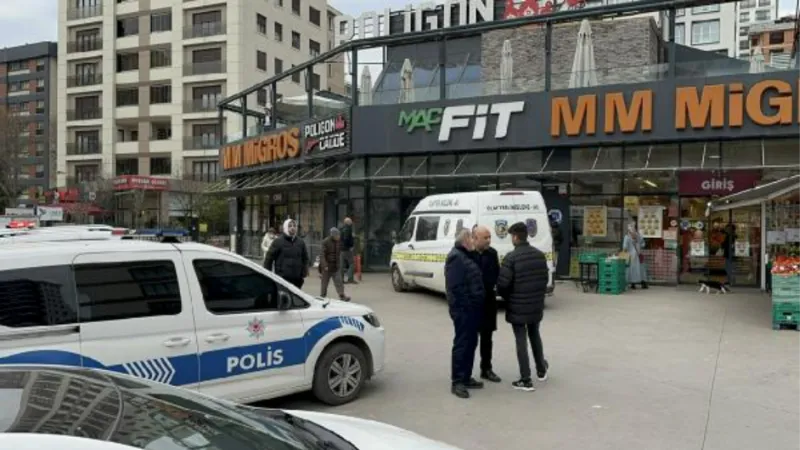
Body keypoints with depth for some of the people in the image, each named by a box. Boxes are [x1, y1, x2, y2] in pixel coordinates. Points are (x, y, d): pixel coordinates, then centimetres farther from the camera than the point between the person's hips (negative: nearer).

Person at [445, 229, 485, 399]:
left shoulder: (467, 256, 18)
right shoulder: (456, 258, -15)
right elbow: (455, 286, -22)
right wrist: (462, 305, -23)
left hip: (472, 308, 10)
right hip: (463, 309, -10)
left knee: (471, 343, 14)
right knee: (462, 344, -6)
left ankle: (466, 377, 24)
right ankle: (457, 382, 0)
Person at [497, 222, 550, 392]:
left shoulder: (511, 257, -18)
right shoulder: (540, 254, 3)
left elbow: (502, 283, -18)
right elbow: (545, 278, 8)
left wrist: (506, 297, 2)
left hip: (518, 306, -6)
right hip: (536, 305, 6)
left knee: (521, 341, 3)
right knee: (534, 335, 25)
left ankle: (526, 380, 7)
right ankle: (541, 370, 38)